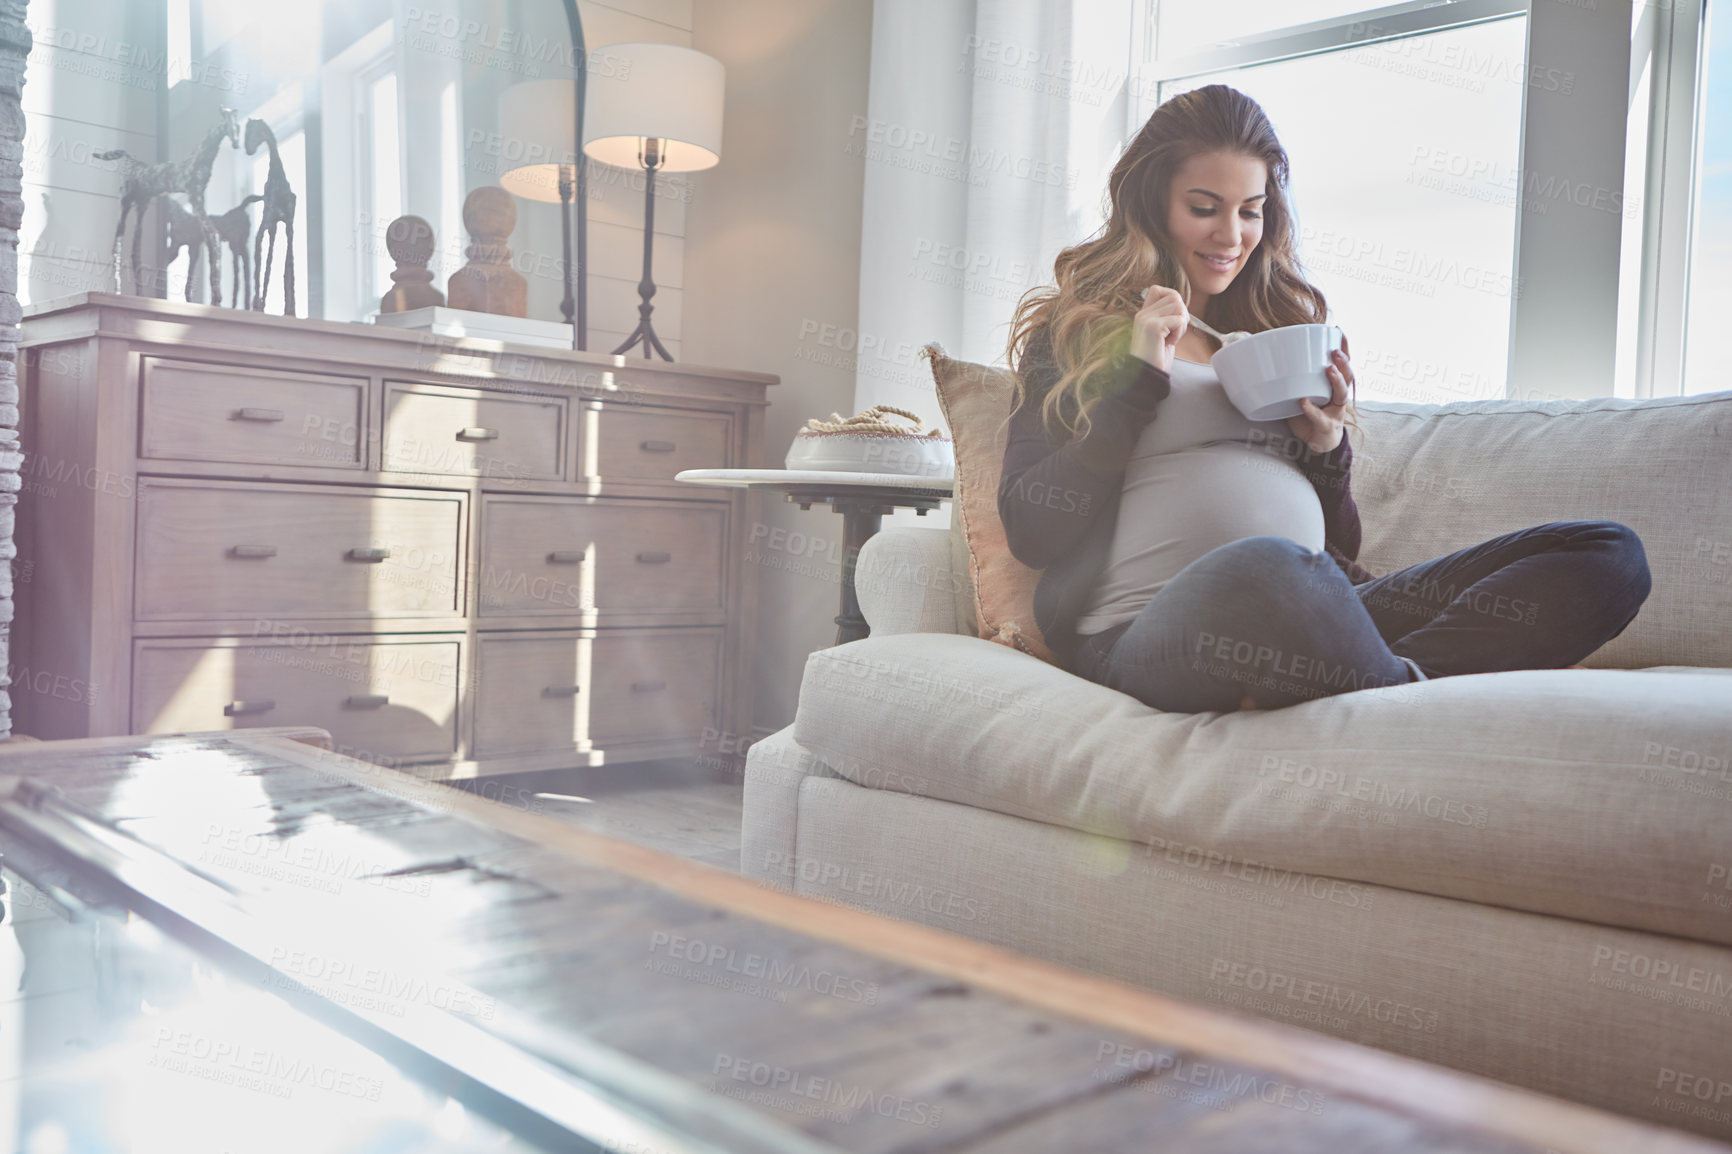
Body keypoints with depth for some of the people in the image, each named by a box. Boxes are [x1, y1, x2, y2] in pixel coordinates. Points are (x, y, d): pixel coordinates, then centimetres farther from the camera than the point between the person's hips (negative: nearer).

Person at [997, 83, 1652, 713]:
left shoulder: (1283, 329, 27)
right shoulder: (1072, 332, 14)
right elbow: (1033, 534, 0)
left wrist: (1328, 444, 6)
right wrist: (1138, 379, -3)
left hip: (1316, 621, 6)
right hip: (1151, 633, -6)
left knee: (1609, 555, -11)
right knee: (1261, 570, -43)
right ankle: (1406, 686, -15)